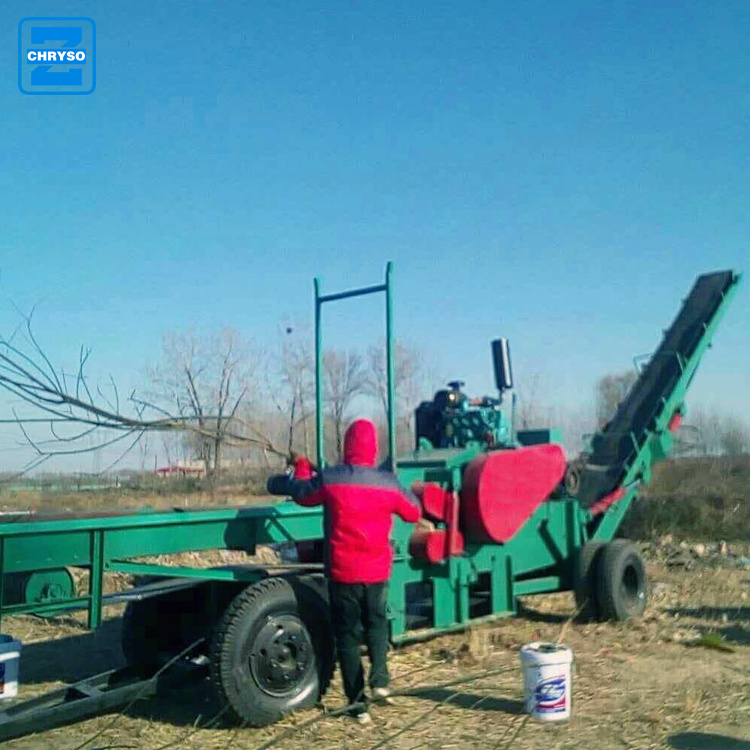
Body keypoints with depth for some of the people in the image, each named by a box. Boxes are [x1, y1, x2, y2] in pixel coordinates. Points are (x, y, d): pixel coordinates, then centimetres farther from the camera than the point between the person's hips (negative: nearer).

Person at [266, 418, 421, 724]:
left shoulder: (328, 479, -10)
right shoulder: (388, 483, -6)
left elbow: (300, 493, 10)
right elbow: (414, 513, 9)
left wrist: (301, 468, 28)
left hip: (342, 571, -1)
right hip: (377, 570, 1)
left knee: (347, 633, 11)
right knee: (376, 623, 24)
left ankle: (358, 703, 13)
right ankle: (379, 678, 4)